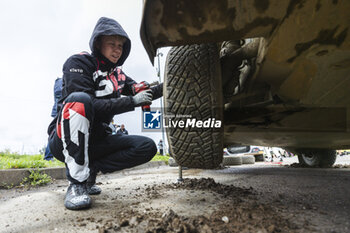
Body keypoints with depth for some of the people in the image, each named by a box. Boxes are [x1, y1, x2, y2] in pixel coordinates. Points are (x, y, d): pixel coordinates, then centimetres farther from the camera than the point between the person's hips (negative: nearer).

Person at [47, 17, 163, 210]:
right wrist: (131, 101, -23)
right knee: (79, 99, -35)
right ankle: (76, 182, -30)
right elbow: (90, 106, -21)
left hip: (95, 141, 6)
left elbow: (143, 94, 8)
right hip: (64, 141, -5)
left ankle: (90, 170, -5)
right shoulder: (78, 63, -8)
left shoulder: (117, 74, 13)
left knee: (147, 147, -10)